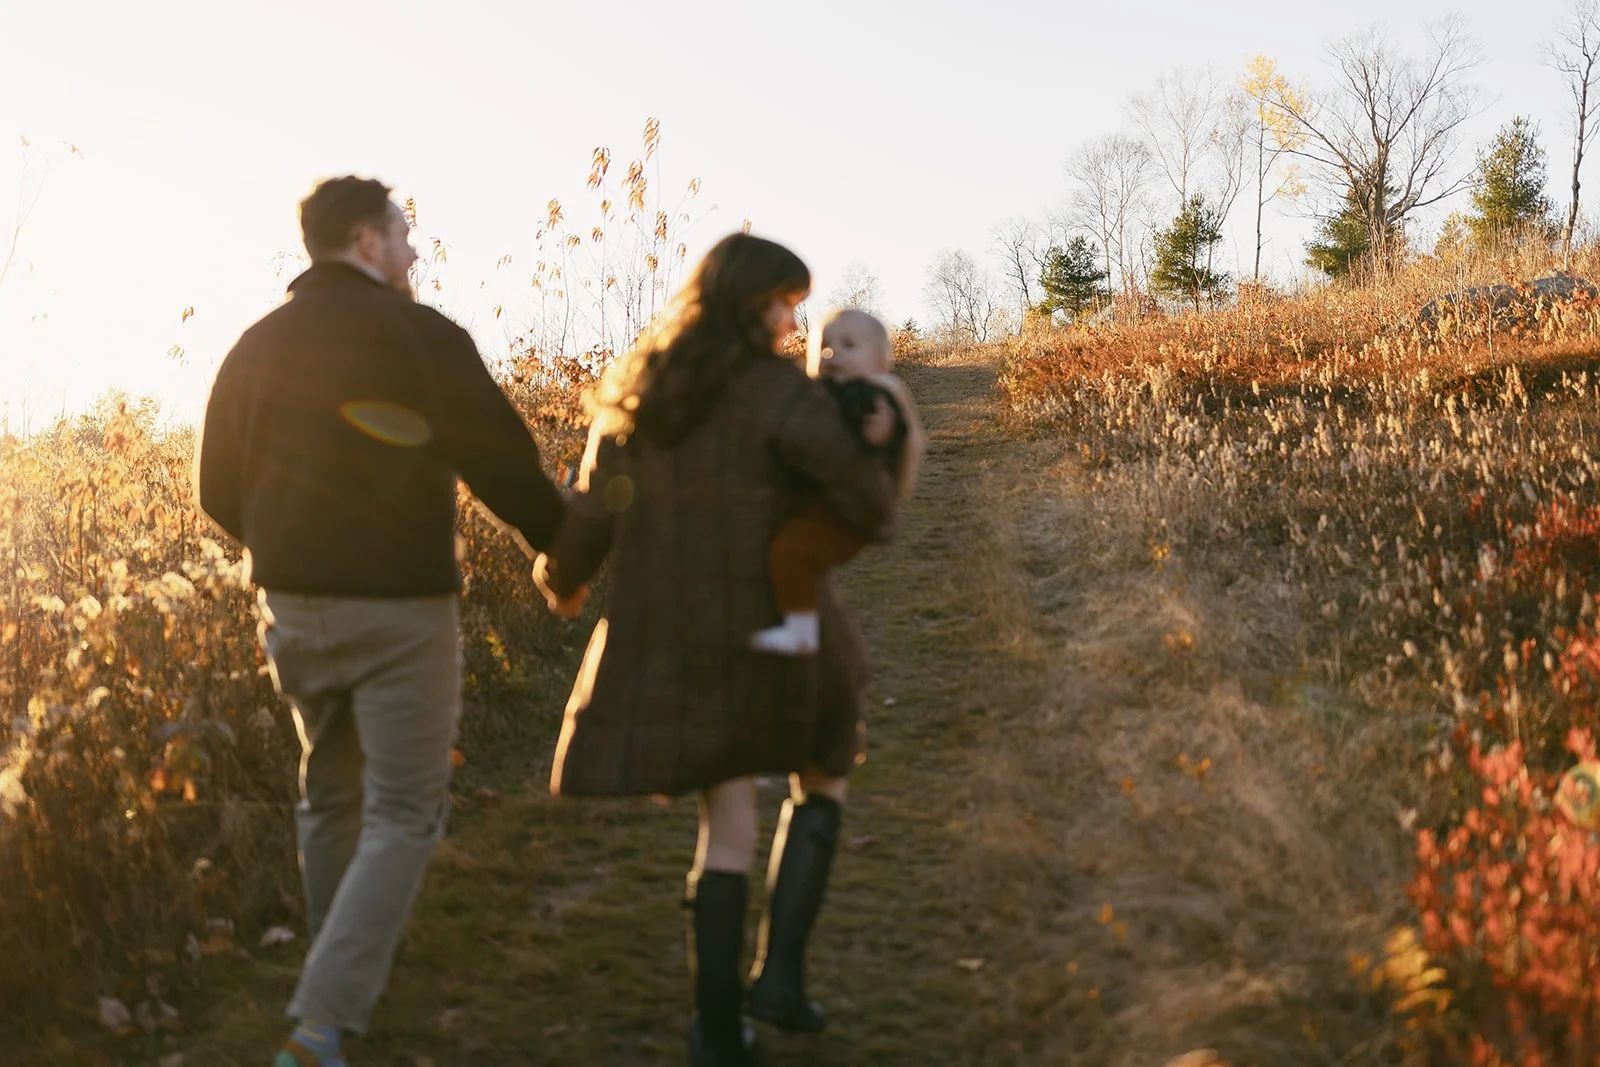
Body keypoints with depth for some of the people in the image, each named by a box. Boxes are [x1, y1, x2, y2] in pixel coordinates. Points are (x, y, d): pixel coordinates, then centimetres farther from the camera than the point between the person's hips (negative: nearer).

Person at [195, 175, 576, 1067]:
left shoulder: (257, 346, 6)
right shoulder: (421, 336, -11)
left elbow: (220, 489, 12)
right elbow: (505, 464, -12)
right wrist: (566, 544, 4)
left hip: (292, 603, 6)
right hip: (399, 608, -6)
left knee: (332, 796, 22)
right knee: (403, 816, 2)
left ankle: (347, 982, 35)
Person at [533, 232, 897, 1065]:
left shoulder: (635, 391, 4)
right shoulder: (778, 389, -13)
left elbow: (594, 513, 4)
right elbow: (858, 485, -20)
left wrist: (559, 578, 24)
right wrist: (876, 518, 5)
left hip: (674, 637, 4)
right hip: (772, 625, -4)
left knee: (728, 825, 12)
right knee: (821, 778, 21)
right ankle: (781, 971, 8)